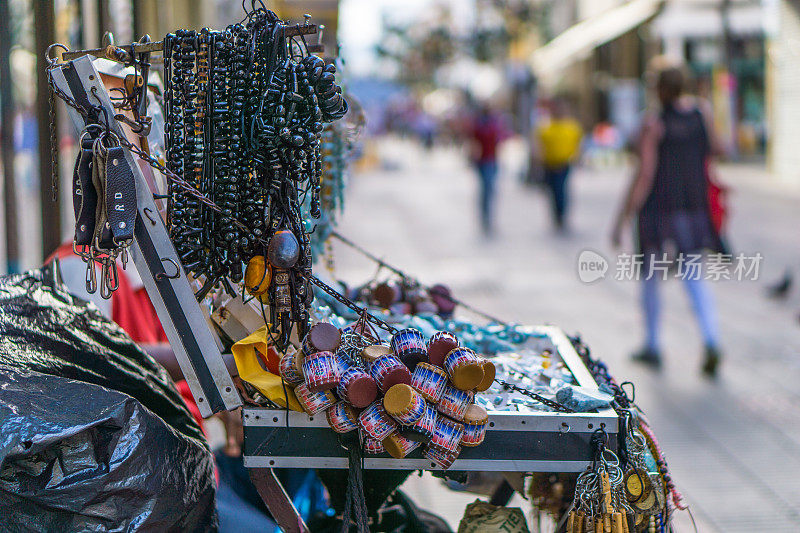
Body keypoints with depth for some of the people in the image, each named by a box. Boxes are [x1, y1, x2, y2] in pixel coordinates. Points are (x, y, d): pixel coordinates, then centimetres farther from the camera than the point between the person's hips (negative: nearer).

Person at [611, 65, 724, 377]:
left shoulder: (654, 124, -15)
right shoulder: (700, 112, -1)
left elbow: (644, 176, -18)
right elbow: (713, 150, 15)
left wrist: (622, 220, -15)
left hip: (658, 206, -4)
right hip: (694, 205, 4)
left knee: (649, 275, 14)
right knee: (694, 278, 8)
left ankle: (652, 346, 22)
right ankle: (711, 341, -14)